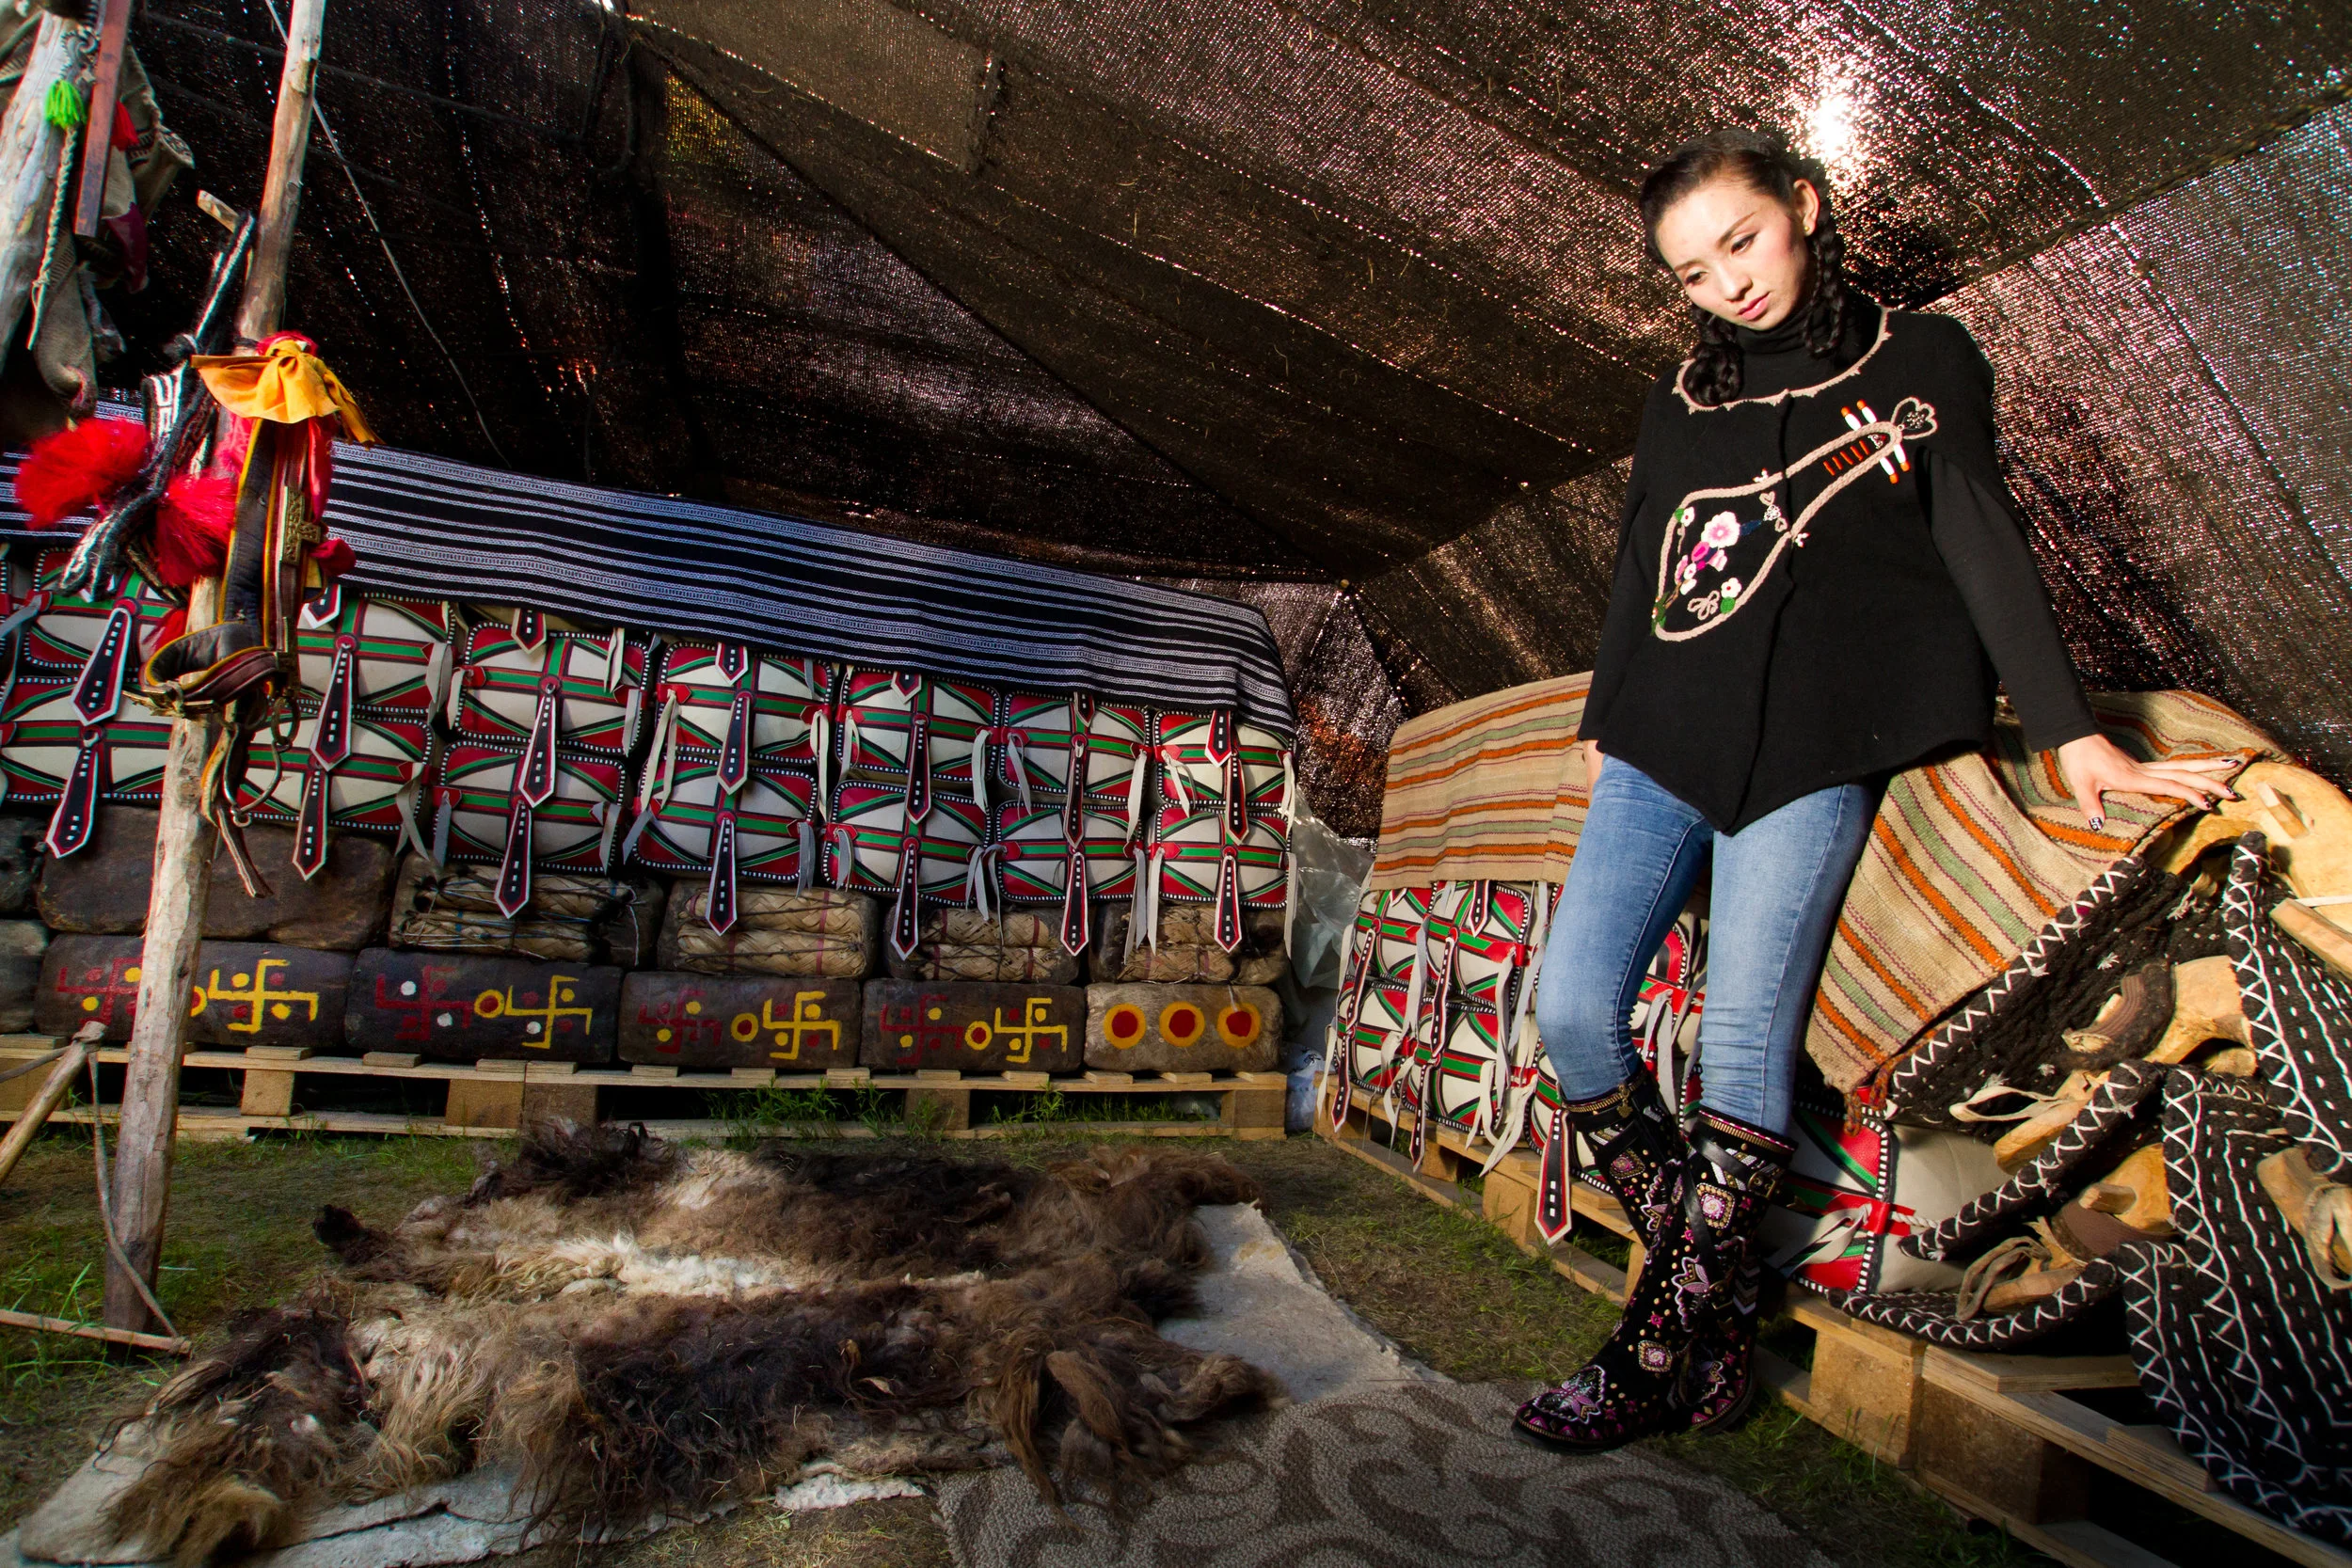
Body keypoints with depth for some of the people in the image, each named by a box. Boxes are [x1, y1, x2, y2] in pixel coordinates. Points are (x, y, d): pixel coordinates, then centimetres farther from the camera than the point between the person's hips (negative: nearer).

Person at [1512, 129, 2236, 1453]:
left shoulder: (1921, 359, 12)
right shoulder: (1684, 398, 21)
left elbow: (1980, 540, 4)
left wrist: (2073, 731, -4)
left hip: (1812, 748, -4)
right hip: (1665, 740, 4)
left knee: (1745, 1036, -11)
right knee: (1571, 1009, -8)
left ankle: (1670, 1355, 0)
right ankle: (1701, 1271, 7)